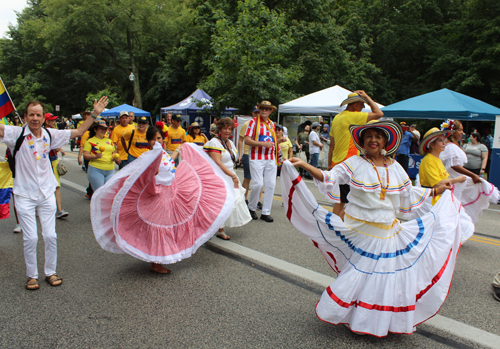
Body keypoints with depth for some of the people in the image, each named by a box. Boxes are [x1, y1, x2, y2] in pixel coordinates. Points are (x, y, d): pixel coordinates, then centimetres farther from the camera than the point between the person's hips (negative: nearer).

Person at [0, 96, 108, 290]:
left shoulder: (50, 135, 2)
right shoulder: (17, 133, -8)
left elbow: (78, 132, 9)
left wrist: (94, 114, 3)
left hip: (46, 194, 3)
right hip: (24, 195, -3)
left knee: (50, 236, 6)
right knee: (30, 238, 1)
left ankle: (50, 272, 25)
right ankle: (31, 275, 22)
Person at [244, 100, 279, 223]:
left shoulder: (272, 124, 17)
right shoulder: (253, 122, -1)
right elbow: (247, 140, -9)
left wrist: (279, 140, 8)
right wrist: (264, 144, -16)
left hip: (271, 158, 5)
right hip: (257, 158, -5)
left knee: (271, 184, 1)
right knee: (258, 184, -11)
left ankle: (266, 212, 11)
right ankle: (251, 208, 14)